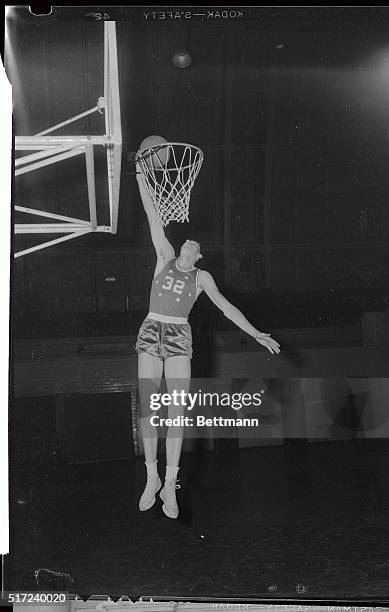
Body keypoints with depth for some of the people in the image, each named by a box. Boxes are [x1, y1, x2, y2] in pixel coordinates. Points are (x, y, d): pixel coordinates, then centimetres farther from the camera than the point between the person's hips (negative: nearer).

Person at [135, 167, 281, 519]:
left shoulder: (202, 277, 8)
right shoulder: (165, 258, 8)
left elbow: (226, 307, 6)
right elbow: (155, 221, 2)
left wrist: (256, 334, -1)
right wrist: (142, 179, -1)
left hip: (180, 339, -1)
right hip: (151, 333, 1)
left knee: (176, 413, -6)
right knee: (147, 409, -2)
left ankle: (170, 486, -2)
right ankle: (152, 477, 9)